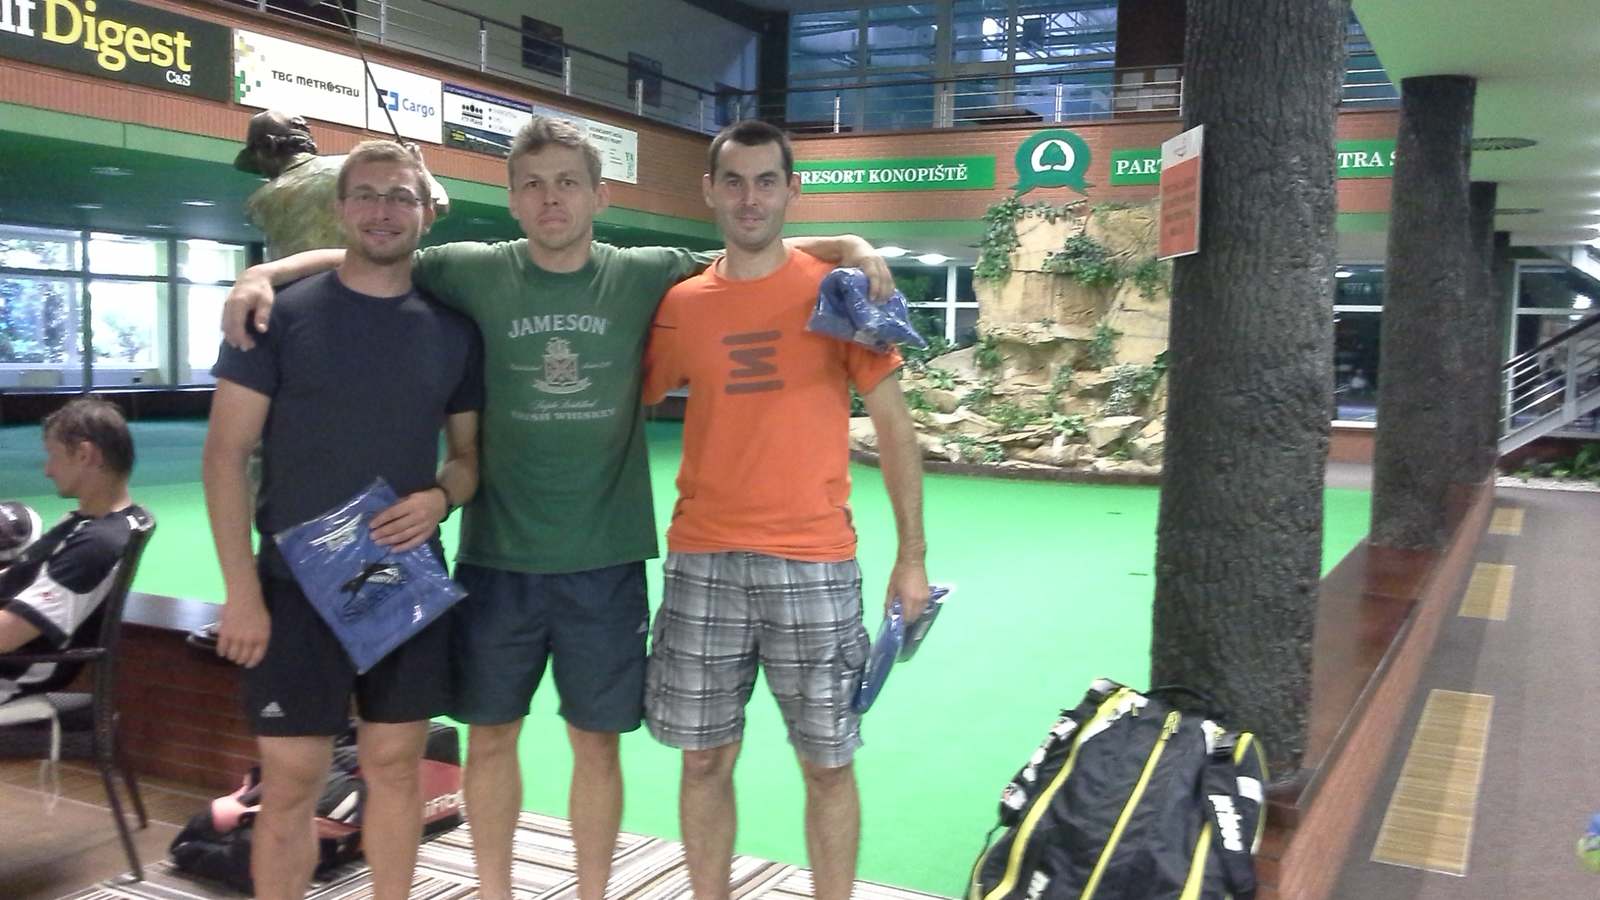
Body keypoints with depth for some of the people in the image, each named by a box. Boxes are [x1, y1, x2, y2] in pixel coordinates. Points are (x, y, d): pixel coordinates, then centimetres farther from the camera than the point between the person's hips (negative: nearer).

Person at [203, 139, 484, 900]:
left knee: (395, 766, 12)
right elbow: (225, 452, -6)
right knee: (290, 783, 3)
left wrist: (440, 497, -11)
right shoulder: (280, 314, -5)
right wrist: (241, 590, -12)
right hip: (298, 586, -3)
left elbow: (470, 453, 12)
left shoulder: (453, 331, 4)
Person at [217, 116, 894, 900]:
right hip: (496, 558, 1)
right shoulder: (475, 272, -2)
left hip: (604, 561, 0)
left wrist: (858, 251, -9)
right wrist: (265, 272, -8)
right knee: (490, 736, 14)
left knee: (596, 742, 11)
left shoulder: (646, 276, -2)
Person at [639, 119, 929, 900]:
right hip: (701, 561, 2)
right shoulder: (680, 305, 5)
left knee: (827, 763, 7)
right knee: (705, 758, 11)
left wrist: (912, 556, -2)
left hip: (813, 563, -2)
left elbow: (893, 425, 1)